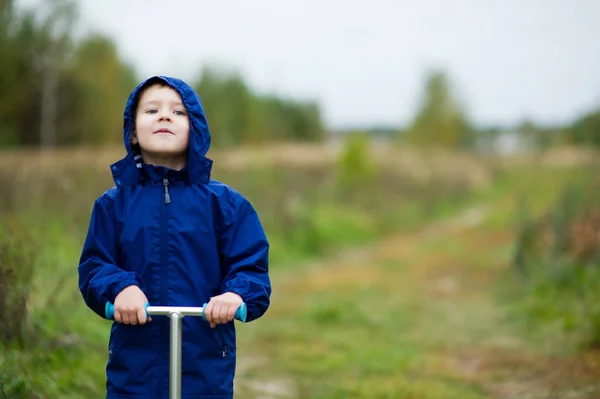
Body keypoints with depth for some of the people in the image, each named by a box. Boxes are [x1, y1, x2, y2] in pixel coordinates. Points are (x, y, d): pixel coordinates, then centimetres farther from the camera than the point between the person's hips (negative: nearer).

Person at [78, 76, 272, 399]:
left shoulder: (226, 203, 2)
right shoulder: (113, 204, 6)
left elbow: (253, 270, -2)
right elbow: (92, 268, 1)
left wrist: (236, 294, -24)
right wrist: (119, 287, -20)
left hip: (206, 369, 0)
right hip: (132, 368, 1)